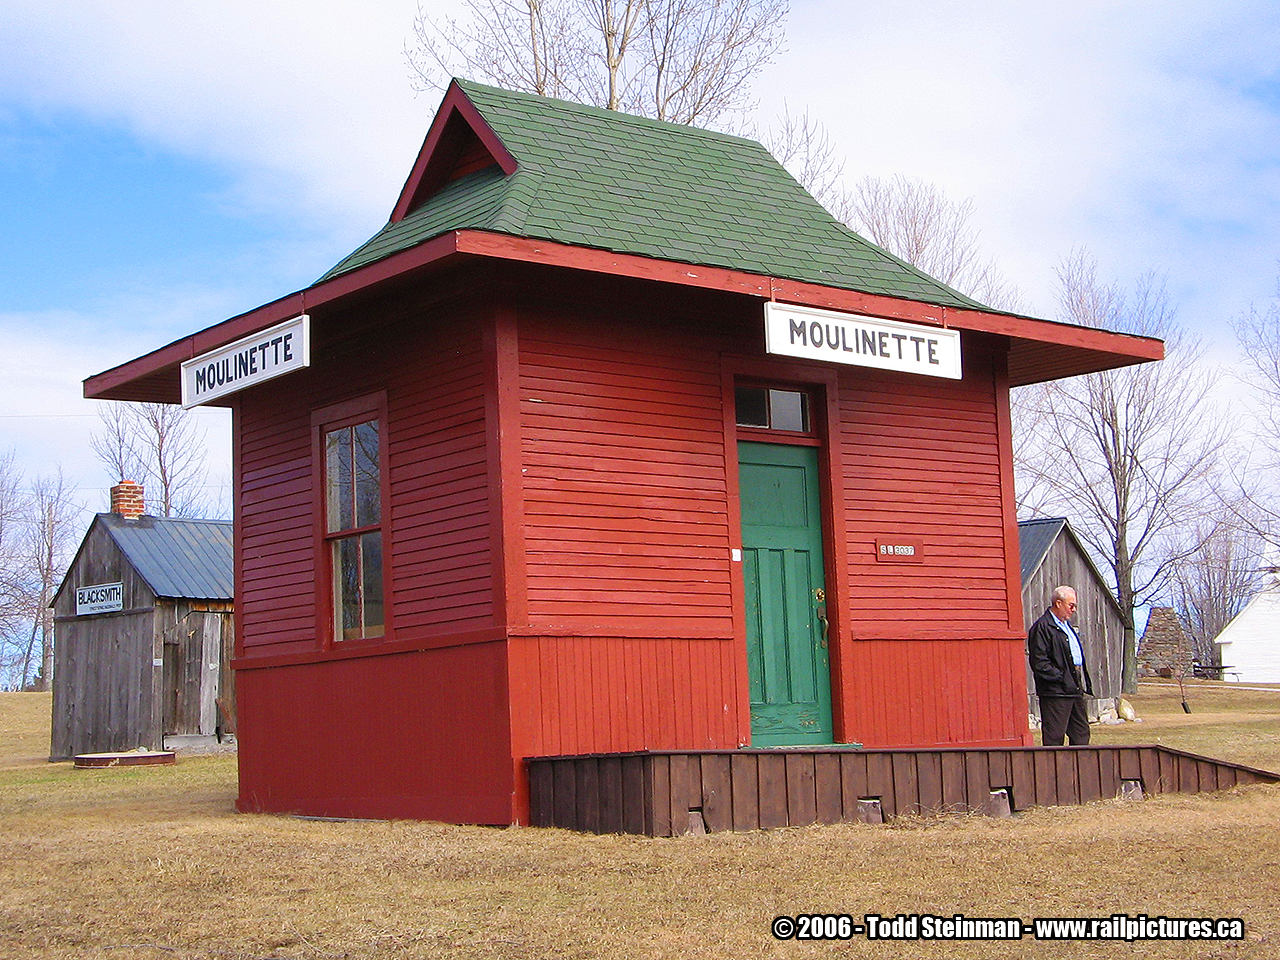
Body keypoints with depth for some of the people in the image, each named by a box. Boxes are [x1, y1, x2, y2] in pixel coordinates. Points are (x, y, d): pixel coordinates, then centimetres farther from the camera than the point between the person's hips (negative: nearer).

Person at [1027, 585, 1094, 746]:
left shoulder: (1066, 625, 20)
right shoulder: (1042, 627, -11)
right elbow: (1039, 662, -18)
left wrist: (1084, 684, 16)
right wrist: (1061, 678, -18)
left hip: (1074, 690, 10)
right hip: (1055, 692, -10)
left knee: (1081, 734, 12)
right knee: (1054, 737, -6)